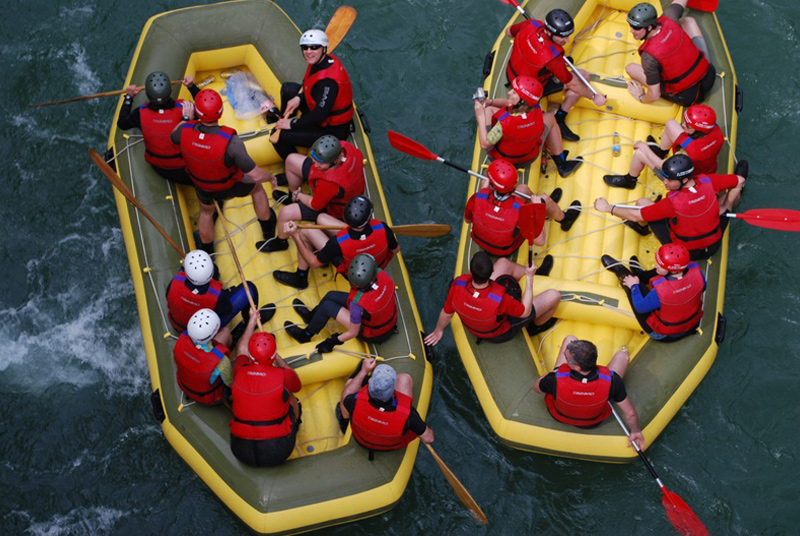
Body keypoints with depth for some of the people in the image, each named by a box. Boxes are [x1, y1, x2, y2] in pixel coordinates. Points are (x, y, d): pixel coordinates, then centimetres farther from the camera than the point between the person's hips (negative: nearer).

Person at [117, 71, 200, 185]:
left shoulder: (141, 114, -23)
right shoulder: (182, 109, -28)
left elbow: (122, 124, 0)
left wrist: (129, 97, 6)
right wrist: (192, 86, -2)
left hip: (158, 169, 4)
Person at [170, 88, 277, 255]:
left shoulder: (185, 131, -32)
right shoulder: (230, 141, -42)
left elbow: (173, 136, -3)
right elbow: (256, 175, -34)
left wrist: (185, 118, 13)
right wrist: (270, 176, -11)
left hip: (202, 187, 3)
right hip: (229, 187, -3)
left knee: (206, 211, 35)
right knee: (256, 187, 29)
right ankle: (269, 235, 46)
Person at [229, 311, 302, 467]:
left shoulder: (240, 373, -8)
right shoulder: (283, 376, -16)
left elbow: (241, 351, 19)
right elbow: (297, 385, 11)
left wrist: (252, 321, 31)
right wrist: (279, 359, 21)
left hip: (241, 452, 2)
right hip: (278, 453, -2)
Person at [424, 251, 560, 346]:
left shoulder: (458, 285, -35)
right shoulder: (500, 299, -46)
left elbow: (446, 313, -14)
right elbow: (525, 311, -24)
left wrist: (439, 330, 8)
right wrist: (529, 278, -18)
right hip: (501, 333, -5)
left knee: (503, 263, 11)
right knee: (553, 296, 3)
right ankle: (537, 325, 34)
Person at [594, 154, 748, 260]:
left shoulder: (673, 202, -35)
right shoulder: (707, 182, -23)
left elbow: (636, 216, -26)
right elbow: (739, 181, -5)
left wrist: (608, 208, -14)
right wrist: (725, 206, 6)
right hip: (714, 246, 4)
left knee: (643, 202, 5)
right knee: (731, 192, 17)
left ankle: (641, 228, 41)